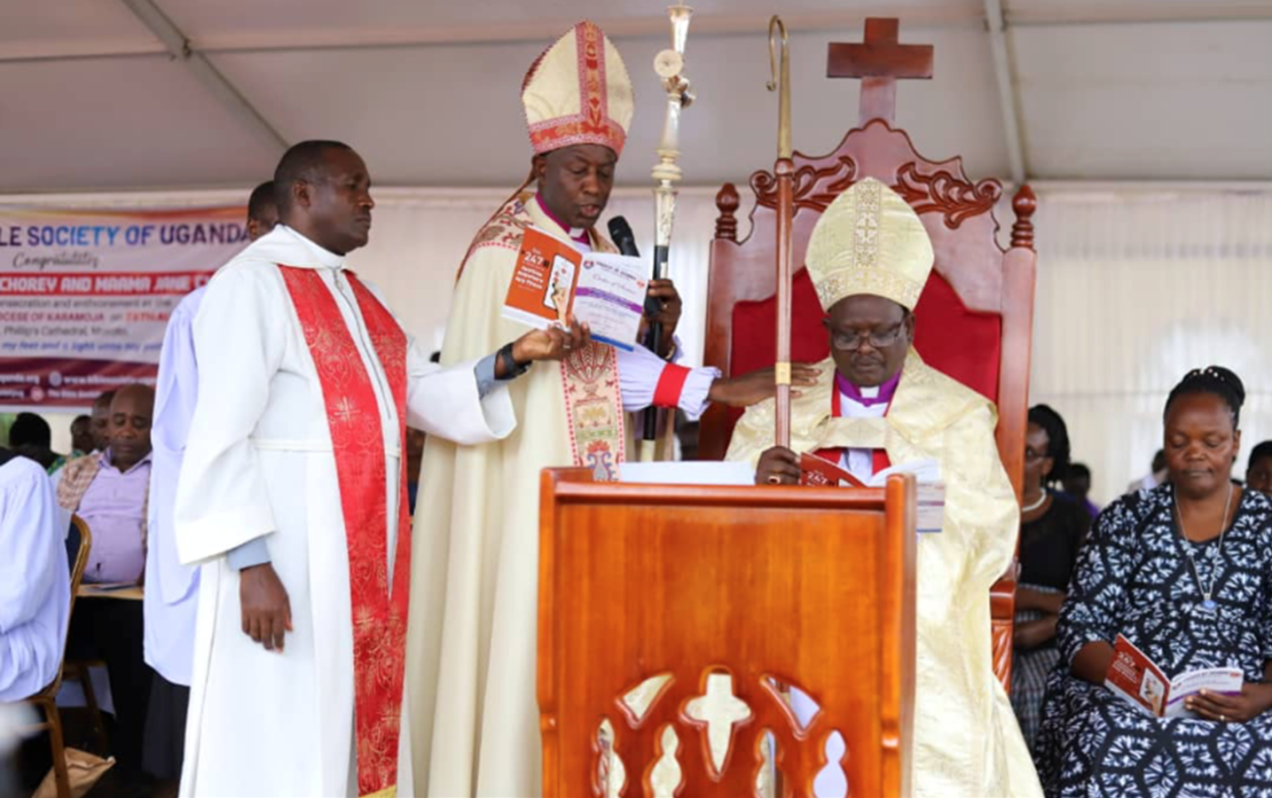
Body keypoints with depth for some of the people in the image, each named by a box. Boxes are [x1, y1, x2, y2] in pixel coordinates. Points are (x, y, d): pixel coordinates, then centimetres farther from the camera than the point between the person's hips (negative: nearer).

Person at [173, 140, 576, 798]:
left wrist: (514, 356, -3)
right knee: (281, 740, -3)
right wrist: (251, 563, -23)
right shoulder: (251, 283, -9)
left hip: (366, 552, 8)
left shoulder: (358, 295, 17)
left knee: (352, 726, 12)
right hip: (285, 552, -8)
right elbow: (221, 435, -16)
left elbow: (427, 393, 11)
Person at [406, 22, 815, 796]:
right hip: (525, 490, -7)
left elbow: (622, 370, 14)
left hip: (592, 495, 7)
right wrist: (715, 387, -22)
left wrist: (662, 333, -8)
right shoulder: (504, 251, -11)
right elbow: (579, 355, -20)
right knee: (524, 645, -6)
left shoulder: (604, 253, 14)